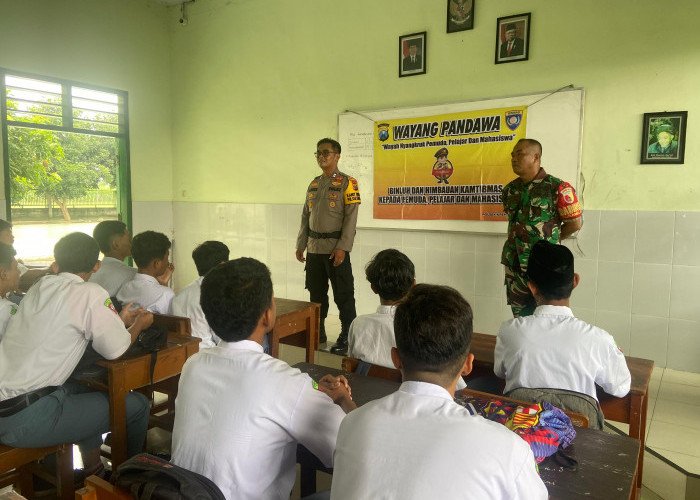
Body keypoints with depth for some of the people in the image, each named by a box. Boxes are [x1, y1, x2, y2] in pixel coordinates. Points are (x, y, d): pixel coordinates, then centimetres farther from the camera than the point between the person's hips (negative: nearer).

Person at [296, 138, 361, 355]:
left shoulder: (347, 183, -5)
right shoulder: (313, 184, 14)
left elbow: (351, 217, -12)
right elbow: (305, 216, 17)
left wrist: (342, 247, -18)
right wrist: (301, 244, 12)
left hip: (336, 249, -6)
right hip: (314, 248, 6)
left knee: (343, 295, 0)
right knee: (316, 293, 14)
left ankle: (347, 338, 10)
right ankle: (318, 333, 27)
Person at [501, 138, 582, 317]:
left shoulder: (557, 188, -10)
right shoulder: (510, 189, 8)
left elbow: (575, 223, -3)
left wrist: (550, 239, 5)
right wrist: (520, 241, 12)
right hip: (514, 264, 6)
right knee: (519, 314, 14)